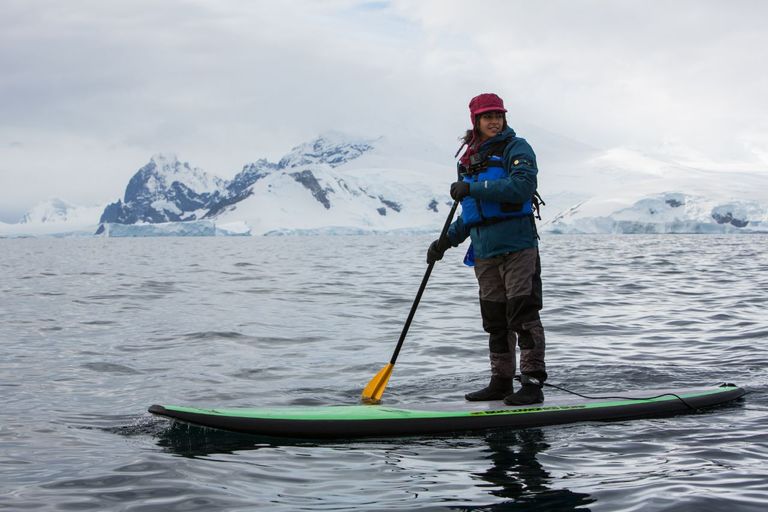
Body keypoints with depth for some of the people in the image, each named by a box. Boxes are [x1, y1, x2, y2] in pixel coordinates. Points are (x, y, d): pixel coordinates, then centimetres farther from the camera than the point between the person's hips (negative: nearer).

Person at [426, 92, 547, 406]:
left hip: (517, 245, -7)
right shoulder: (468, 160, 18)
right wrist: (446, 241, 16)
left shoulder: (516, 148, -3)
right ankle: (501, 382, 17)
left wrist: (473, 188, -20)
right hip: (485, 251, 7)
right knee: (495, 319, 10)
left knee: (523, 315, -8)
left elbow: (522, 186, -21)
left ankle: (533, 383, -5)